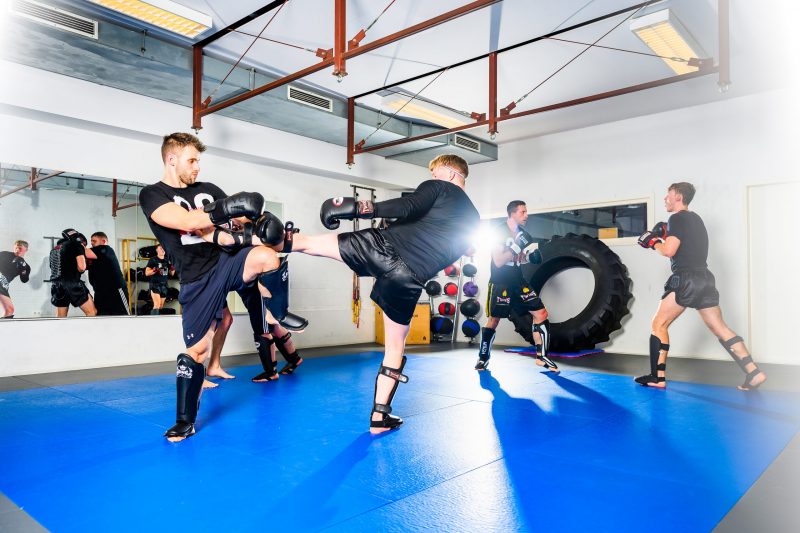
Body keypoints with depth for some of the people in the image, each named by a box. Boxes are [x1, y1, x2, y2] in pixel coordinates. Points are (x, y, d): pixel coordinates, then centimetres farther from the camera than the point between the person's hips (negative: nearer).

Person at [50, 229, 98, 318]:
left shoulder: (55, 248, 20)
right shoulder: (76, 244, -1)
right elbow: (81, 266, -12)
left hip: (57, 285, 7)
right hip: (72, 283, -7)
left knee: (60, 317, 13)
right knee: (92, 312, -2)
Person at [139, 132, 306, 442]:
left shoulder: (209, 190, 15)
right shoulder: (152, 195, 0)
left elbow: (241, 219, 9)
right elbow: (187, 222, -18)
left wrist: (257, 222, -14)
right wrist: (224, 210, -29)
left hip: (229, 261, 3)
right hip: (198, 280, -2)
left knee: (267, 257, -32)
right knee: (196, 349, 2)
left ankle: (277, 314, -6)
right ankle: (185, 422, 20)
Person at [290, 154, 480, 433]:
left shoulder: (438, 188, 9)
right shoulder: (472, 219, 25)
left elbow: (409, 207, -12)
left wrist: (360, 208, -16)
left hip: (384, 246, -3)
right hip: (409, 279, 4)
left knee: (308, 242, 12)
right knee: (395, 347, 17)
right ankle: (379, 416, 21)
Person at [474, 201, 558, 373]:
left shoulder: (523, 234, 7)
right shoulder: (499, 232, -12)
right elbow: (498, 262, -19)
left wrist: (531, 255, -5)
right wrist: (516, 246, -27)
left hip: (518, 281, 6)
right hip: (500, 283, -6)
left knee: (541, 314, -2)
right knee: (493, 321, -1)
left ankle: (542, 356, 6)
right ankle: (483, 357, 17)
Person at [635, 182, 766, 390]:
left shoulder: (677, 218, -8)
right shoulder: (695, 219, 20)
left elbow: (669, 251, -17)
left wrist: (654, 242, 0)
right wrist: (666, 236, 17)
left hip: (686, 279, -9)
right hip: (704, 278, 9)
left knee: (659, 325, -1)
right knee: (720, 328, 10)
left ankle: (657, 377, -2)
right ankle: (754, 372, 6)